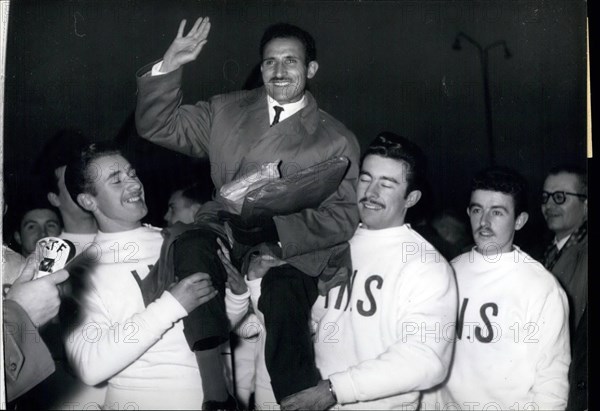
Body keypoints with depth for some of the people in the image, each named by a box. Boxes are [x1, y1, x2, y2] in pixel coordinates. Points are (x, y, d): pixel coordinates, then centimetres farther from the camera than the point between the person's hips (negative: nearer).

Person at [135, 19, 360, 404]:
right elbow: (158, 127, 13)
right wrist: (169, 66, -1)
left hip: (292, 256, -5)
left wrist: (275, 228, -16)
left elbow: (342, 218, 0)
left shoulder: (337, 140, 6)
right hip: (229, 247, 5)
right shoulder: (226, 111, 15)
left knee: (282, 293, -32)